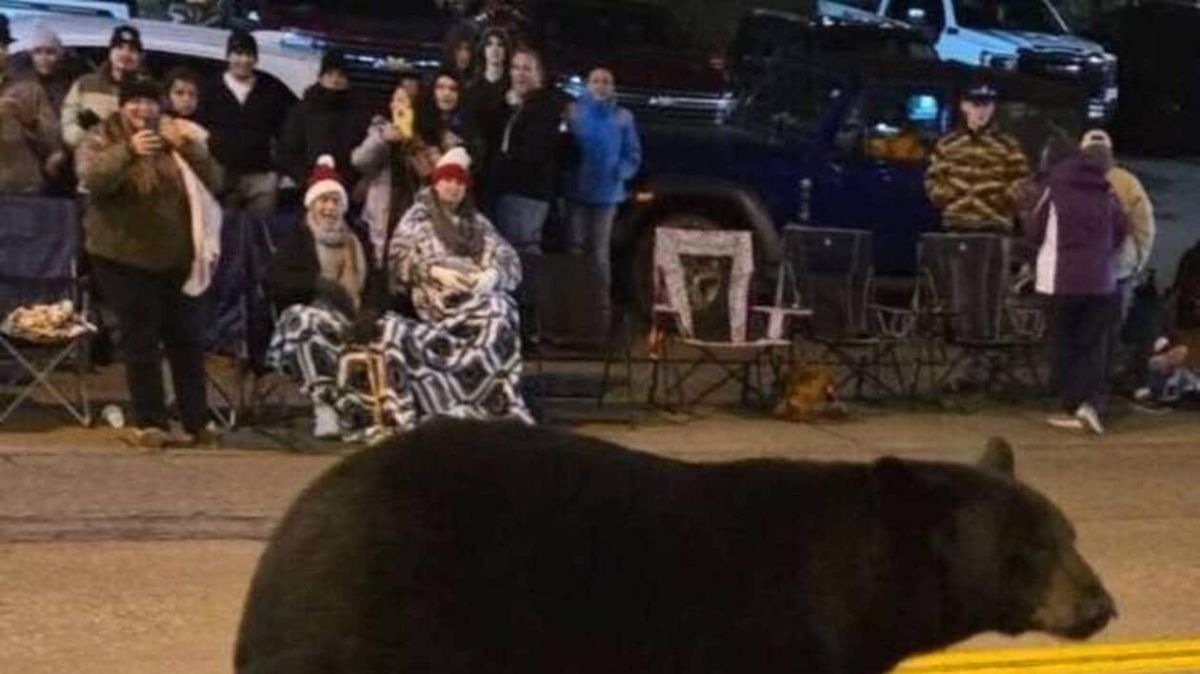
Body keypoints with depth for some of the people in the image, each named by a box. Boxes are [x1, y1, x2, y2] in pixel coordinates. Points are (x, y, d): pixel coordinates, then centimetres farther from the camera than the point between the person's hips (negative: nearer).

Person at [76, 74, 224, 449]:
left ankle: (197, 421, 12)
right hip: (125, 258, -3)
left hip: (177, 258, 3)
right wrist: (129, 151, -39)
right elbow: (93, 179, -23)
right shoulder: (101, 140, -1)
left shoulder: (175, 140, 9)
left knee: (187, 340, 5)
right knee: (141, 342, -2)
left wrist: (188, 148, -19)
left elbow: (213, 182, -2)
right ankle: (149, 422, 6)